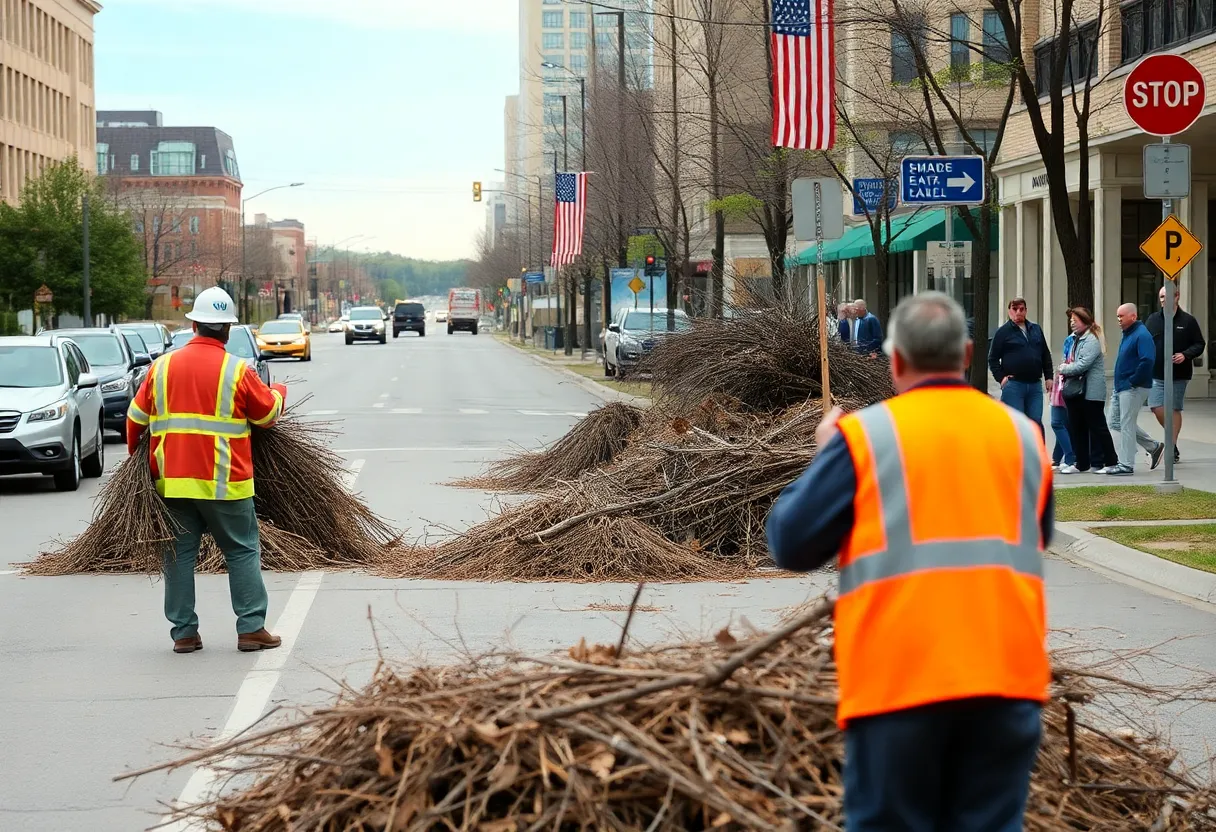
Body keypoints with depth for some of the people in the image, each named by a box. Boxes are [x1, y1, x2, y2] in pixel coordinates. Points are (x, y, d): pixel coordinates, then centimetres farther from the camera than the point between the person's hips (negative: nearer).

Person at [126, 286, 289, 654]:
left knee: (179, 554, 9)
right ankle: (251, 628, 4)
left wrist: (137, 458, 28)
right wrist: (279, 392, 27)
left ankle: (183, 632, 9)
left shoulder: (162, 366, 4)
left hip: (171, 481, 3)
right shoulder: (237, 371, -6)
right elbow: (268, 414, 5)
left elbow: (136, 418, 11)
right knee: (243, 552, 7)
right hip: (224, 482, -3)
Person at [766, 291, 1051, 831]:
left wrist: (823, 456, 14)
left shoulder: (865, 434, -2)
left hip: (900, 680, -3)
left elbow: (790, 544, 1)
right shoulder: (1023, 434, 11)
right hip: (1008, 675, 3)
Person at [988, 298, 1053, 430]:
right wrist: (1001, 377, -9)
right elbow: (993, 358, 1)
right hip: (1013, 385, -4)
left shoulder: (1036, 330, 14)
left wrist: (1048, 377, 11)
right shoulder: (1003, 332, 0)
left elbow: (1046, 355, 19)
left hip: (1035, 384, 4)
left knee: (1036, 423, 2)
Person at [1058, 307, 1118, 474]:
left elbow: (1083, 365, -22)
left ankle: (1110, 462, 5)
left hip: (1091, 391, -9)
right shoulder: (1076, 339, 15)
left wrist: (1064, 369, -8)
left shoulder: (1092, 340, -14)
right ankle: (1081, 463, 19)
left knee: (1097, 427, -3)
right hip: (1076, 391, 9)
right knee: (1076, 429, 11)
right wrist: (1065, 370, 0)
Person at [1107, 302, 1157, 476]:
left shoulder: (1142, 336, -16)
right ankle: (1153, 447, 24)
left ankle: (1126, 465, 1)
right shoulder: (1127, 334, 15)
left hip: (1133, 388, -10)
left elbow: (1147, 362, -26)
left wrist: (1132, 382, -21)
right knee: (1116, 423, 14)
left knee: (1126, 425, -5)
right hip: (1121, 387, 10)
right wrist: (1118, 384, 14)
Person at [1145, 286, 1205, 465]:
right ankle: (1173, 438, 13)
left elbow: (1199, 344, 2)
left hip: (1179, 374, -2)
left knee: (1175, 409, 2)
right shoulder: (1153, 320, 6)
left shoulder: (1188, 321, -1)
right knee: (1157, 407, -9)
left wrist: (1185, 355, -16)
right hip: (1157, 374, 2)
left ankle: (1172, 446, 9)